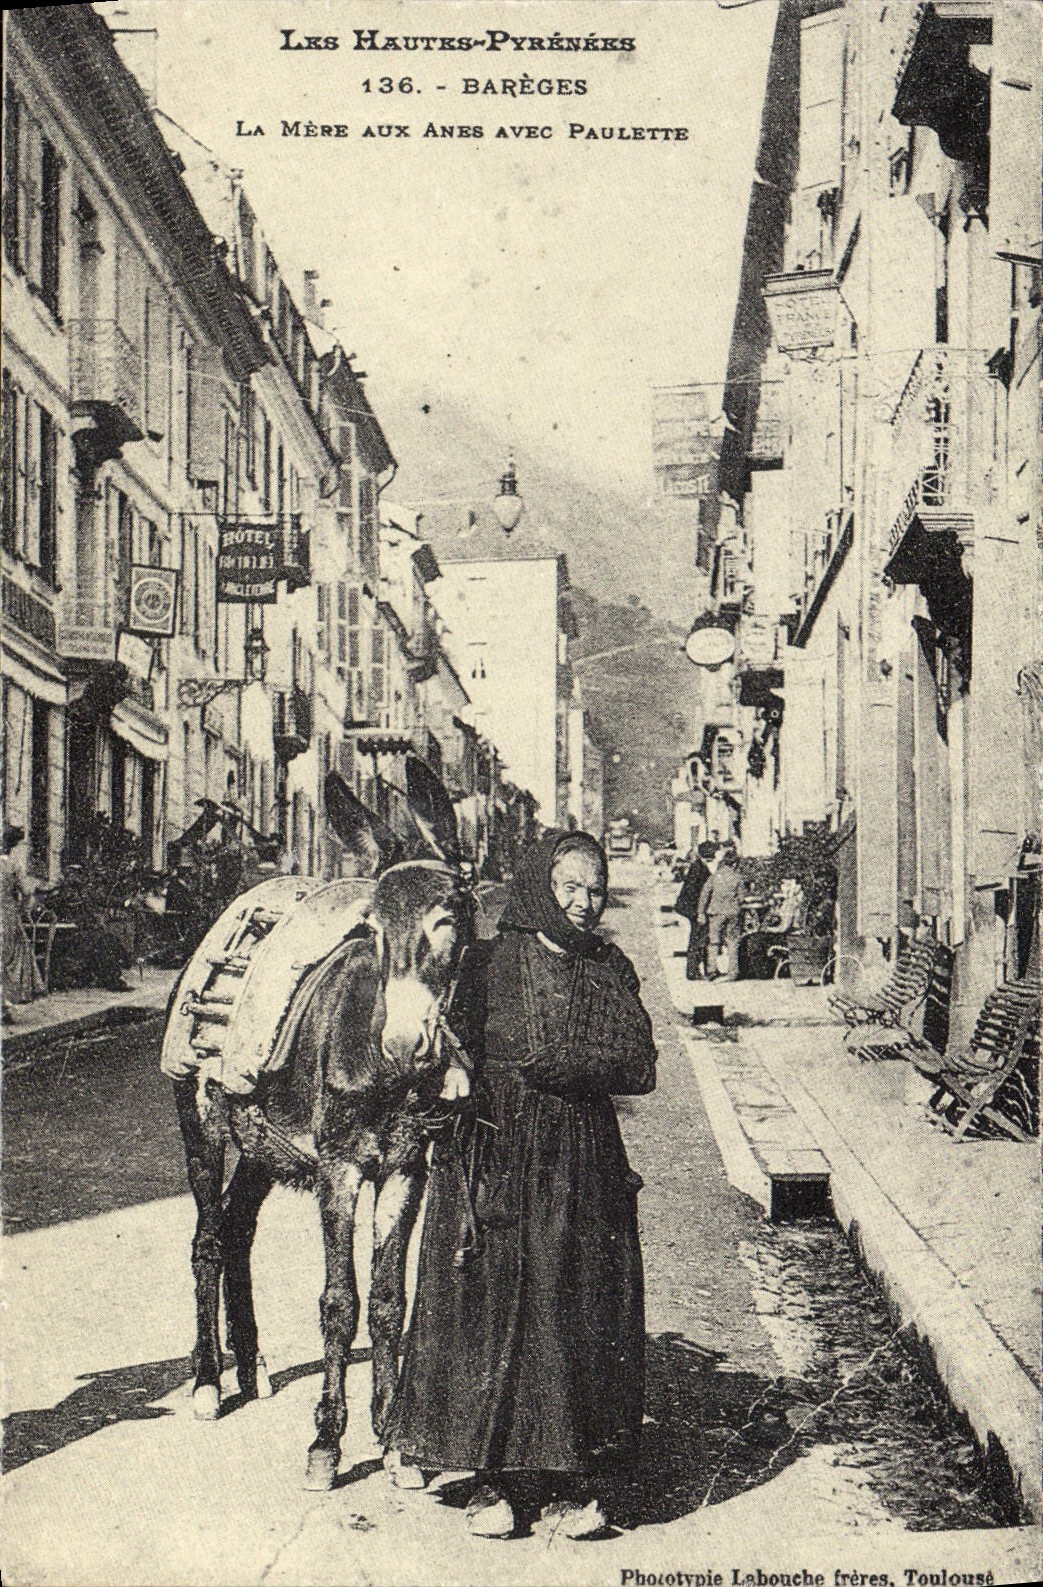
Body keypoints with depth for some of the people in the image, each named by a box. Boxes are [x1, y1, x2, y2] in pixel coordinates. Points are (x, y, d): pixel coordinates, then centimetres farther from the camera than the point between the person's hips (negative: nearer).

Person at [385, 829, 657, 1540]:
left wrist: (558, 1064, -13)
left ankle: (569, 1481, 6)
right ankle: (496, 1478, 6)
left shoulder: (612, 970, 10)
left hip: (585, 1169, 2)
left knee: (583, 1317, -1)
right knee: (494, 1314, -3)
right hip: (499, 1165, -2)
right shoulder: (489, 964, 2)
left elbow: (640, 1068, -1)